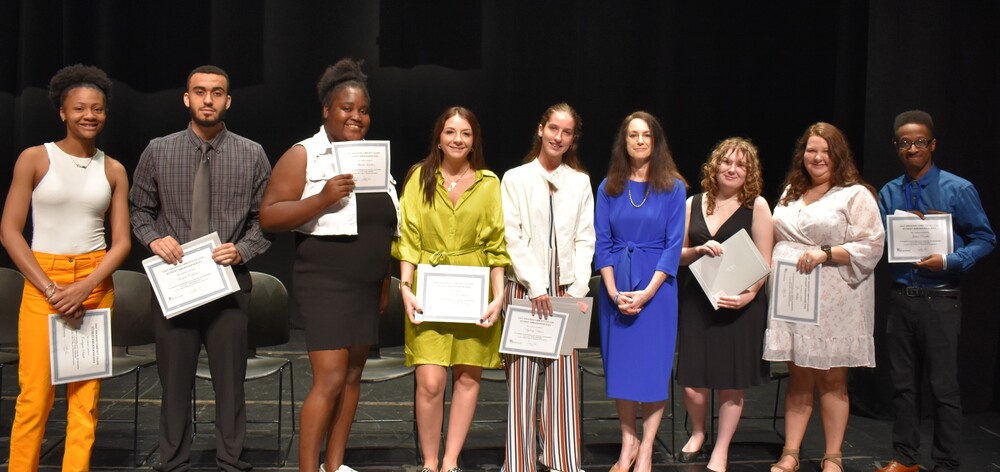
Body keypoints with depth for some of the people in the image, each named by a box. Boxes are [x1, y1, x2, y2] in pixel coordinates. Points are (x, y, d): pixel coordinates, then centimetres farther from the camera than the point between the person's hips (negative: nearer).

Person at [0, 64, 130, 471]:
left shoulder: (113, 170, 7)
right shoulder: (34, 159, 0)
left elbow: (121, 241, 5)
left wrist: (85, 288, -11)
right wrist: (51, 289, -11)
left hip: (96, 284, 2)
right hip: (41, 283, -2)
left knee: (86, 395, 2)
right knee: (36, 394, -5)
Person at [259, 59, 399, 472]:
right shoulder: (303, 155, -6)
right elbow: (268, 216, -12)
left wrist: (385, 280, 18)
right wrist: (322, 198, -24)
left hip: (367, 286, 7)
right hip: (326, 283, -6)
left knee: (352, 377, 9)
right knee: (330, 381, -10)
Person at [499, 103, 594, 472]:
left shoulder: (580, 181, 11)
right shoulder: (516, 178, 4)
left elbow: (584, 239, 7)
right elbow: (512, 237, -4)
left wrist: (577, 289, -5)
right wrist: (536, 287, -12)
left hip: (566, 290, 2)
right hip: (525, 289, -2)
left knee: (563, 379, 0)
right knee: (522, 377, -2)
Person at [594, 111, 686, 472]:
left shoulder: (672, 187, -1)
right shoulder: (609, 187, 5)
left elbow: (674, 245, -5)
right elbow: (602, 243, 3)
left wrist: (647, 292, -14)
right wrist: (614, 292, -9)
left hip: (656, 285, -2)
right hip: (615, 286, 2)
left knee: (654, 364, 0)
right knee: (619, 362, 6)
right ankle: (627, 442, 18)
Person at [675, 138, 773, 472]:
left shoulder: (757, 205, -1)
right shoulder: (693, 204, 7)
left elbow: (764, 261, -3)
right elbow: (676, 254, 12)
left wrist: (749, 295, -18)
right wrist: (699, 250, -8)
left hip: (739, 305, -2)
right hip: (696, 303, 2)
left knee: (731, 383, 4)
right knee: (693, 383, 0)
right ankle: (697, 432, 30)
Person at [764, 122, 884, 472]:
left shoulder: (856, 195, -2)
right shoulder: (790, 193, 17)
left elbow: (871, 246, -10)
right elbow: (779, 240, 23)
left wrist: (825, 253, -19)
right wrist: (772, 267, 6)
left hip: (834, 302, -5)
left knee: (831, 380, 2)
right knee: (798, 378, 8)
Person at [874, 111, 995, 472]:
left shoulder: (958, 190, -4)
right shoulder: (888, 193, 8)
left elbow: (984, 239, -4)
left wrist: (948, 262, -19)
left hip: (940, 301, -4)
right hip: (900, 299, 4)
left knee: (944, 386, 0)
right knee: (903, 383, 12)